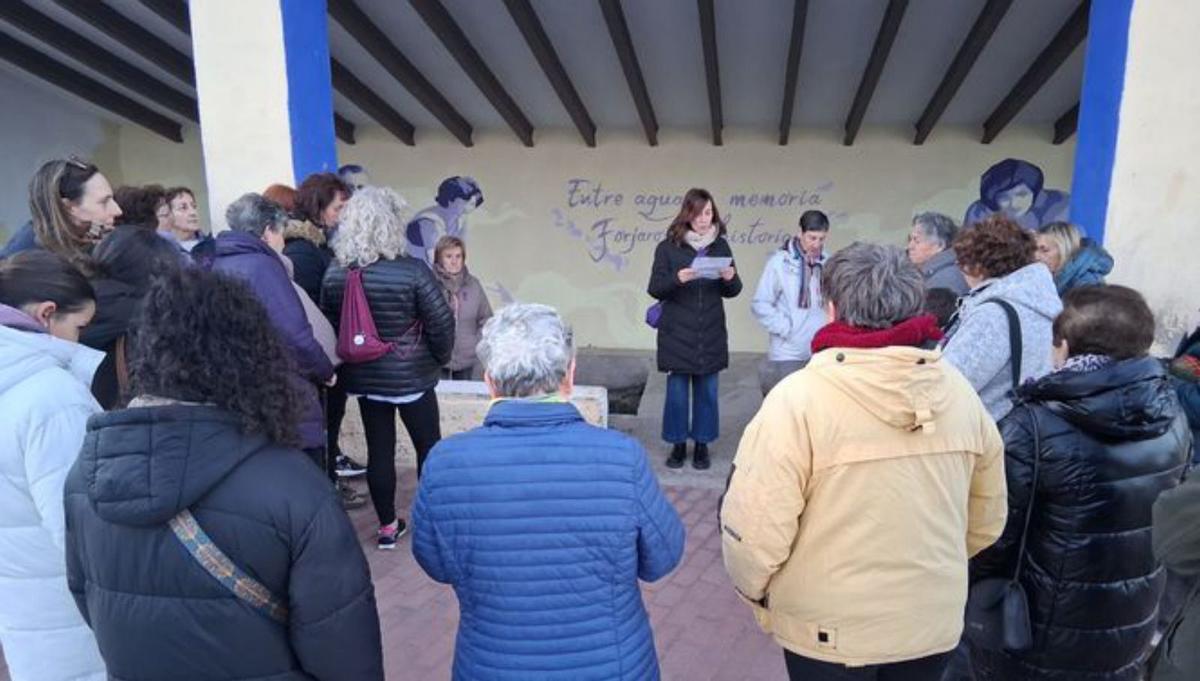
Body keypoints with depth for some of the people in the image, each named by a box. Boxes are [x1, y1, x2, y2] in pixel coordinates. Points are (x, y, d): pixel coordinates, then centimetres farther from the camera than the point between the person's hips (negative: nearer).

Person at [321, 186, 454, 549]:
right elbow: (441, 323, -15)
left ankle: (387, 526, 23)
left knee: (379, 450, 13)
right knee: (429, 447, 11)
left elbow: (327, 326, 4)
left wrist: (347, 362, 17)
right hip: (411, 376, -4)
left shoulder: (334, 274, -4)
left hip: (363, 377, 5)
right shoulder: (412, 271, -19)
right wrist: (440, 357, 4)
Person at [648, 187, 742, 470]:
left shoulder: (721, 246, 5)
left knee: (707, 391, 8)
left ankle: (702, 444, 23)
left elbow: (732, 291, 9)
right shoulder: (668, 247, -3)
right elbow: (654, 288, -6)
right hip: (676, 335, -2)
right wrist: (677, 279, -24)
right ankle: (678, 445, 19)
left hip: (711, 335, 2)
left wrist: (731, 278, -13)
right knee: (677, 391, 3)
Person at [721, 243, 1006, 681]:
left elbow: (755, 529, -22)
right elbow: (986, 522, 4)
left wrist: (755, 591, -1)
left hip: (829, 628, -4)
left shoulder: (799, 397, -24)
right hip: (934, 622, 4)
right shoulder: (959, 393, -8)